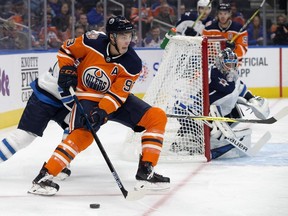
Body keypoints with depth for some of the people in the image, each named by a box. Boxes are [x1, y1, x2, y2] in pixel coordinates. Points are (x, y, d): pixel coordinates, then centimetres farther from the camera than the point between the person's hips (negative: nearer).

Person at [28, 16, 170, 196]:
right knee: (83, 134, -31)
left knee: (158, 117, -9)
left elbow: (117, 94, -21)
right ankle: (44, 176, -27)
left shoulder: (132, 64, -17)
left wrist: (102, 112, -34)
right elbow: (67, 49, -1)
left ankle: (146, 171, -3)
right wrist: (67, 70, -14)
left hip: (116, 99, 4)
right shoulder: (92, 42, -20)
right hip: (87, 97, -3)